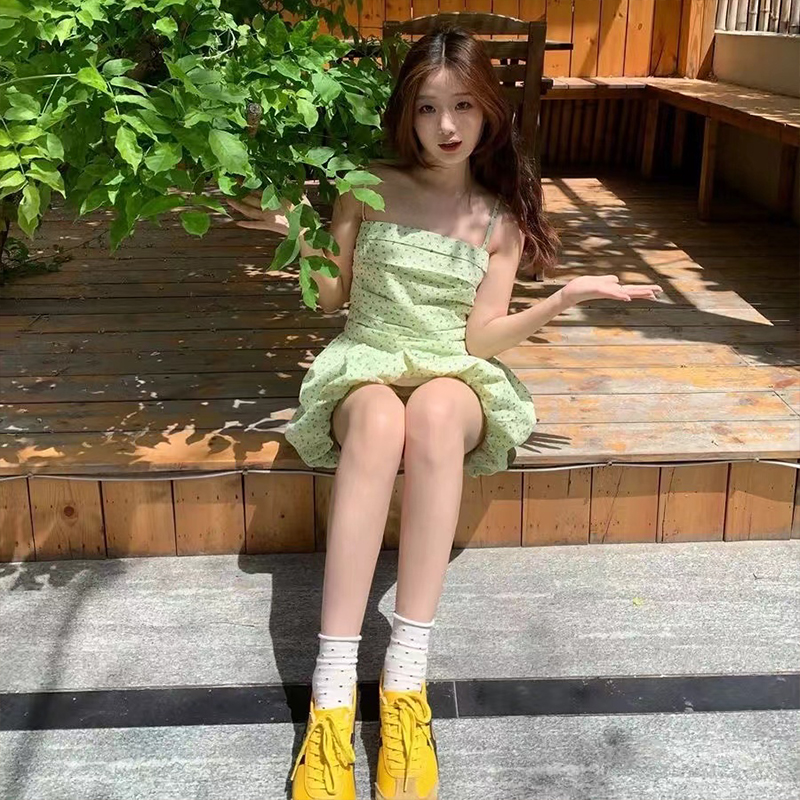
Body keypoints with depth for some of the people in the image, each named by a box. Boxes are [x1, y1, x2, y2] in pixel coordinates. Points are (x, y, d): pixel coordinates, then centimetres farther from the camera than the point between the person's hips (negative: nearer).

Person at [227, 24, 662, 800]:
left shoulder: (501, 219, 6)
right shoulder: (369, 188, 5)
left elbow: (481, 338, -2)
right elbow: (330, 297, 10)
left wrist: (567, 297, -13)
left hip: (455, 376, 0)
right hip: (365, 364, 0)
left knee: (435, 411, -40)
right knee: (380, 421, -40)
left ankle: (405, 681, -40)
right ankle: (331, 699, -43)